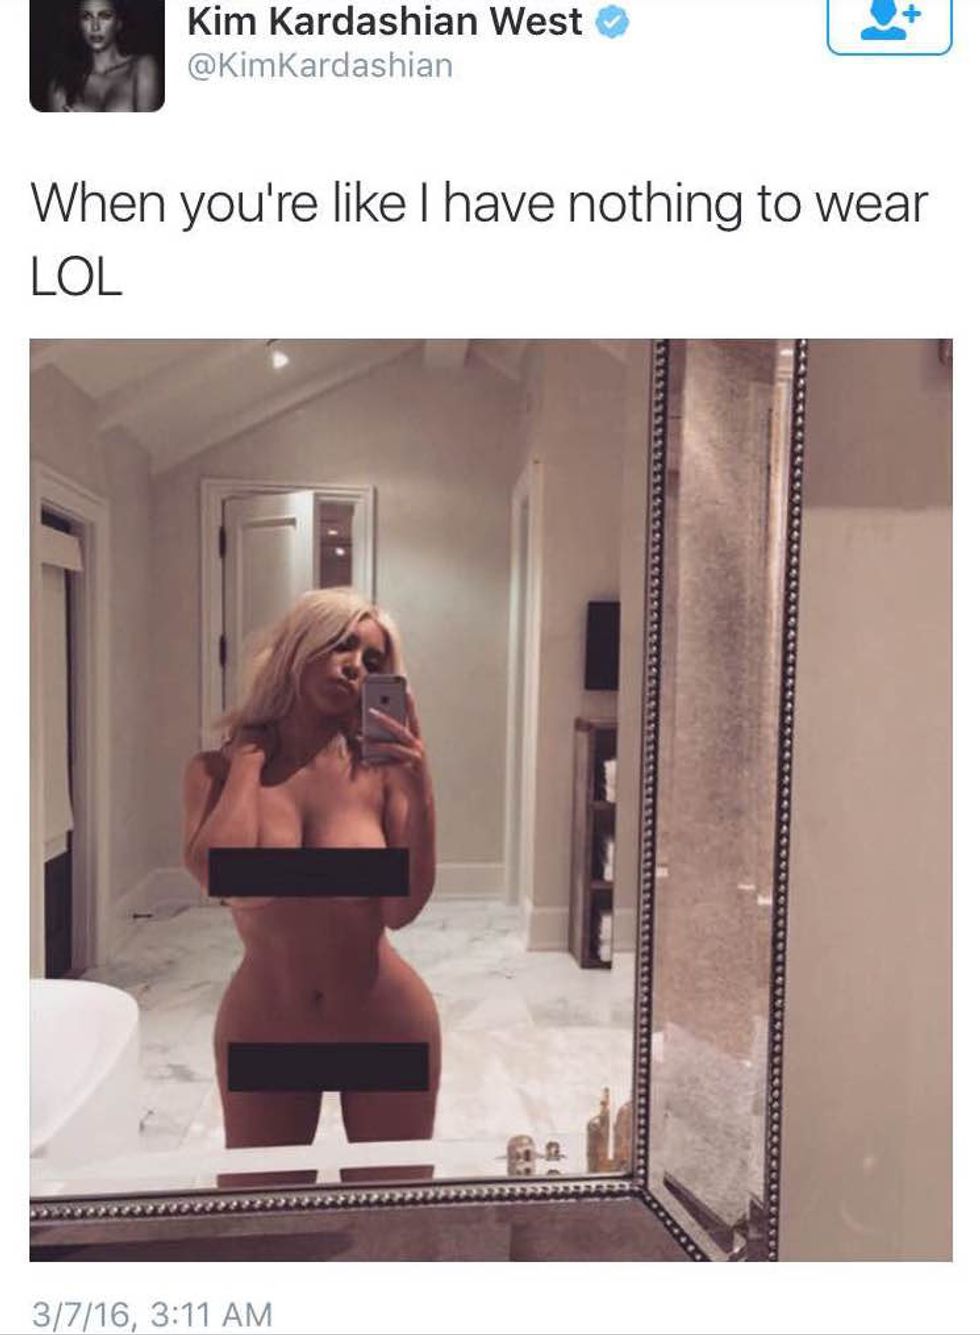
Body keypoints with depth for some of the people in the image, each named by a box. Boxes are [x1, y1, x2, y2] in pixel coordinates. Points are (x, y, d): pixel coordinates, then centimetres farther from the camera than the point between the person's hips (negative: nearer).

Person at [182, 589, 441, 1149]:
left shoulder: (379, 771, -12)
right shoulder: (217, 770, -8)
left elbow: (403, 910, -16)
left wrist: (419, 789, -26)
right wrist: (249, 758, -16)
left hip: (387, 1025, 0)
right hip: (261, 1030, 1)